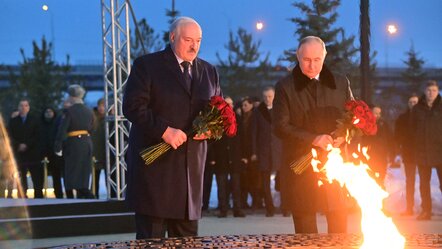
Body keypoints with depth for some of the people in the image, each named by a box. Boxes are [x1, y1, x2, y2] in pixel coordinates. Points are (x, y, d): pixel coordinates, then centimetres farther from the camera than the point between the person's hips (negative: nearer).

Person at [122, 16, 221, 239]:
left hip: (191, 166, 5)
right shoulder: (147, 65, -2)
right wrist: (164, 130, -20)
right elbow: (132, 106, -9)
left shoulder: (209, 71, 15)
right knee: (152, 238, -2)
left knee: (187, 239, 7)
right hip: (155, 164, -5)